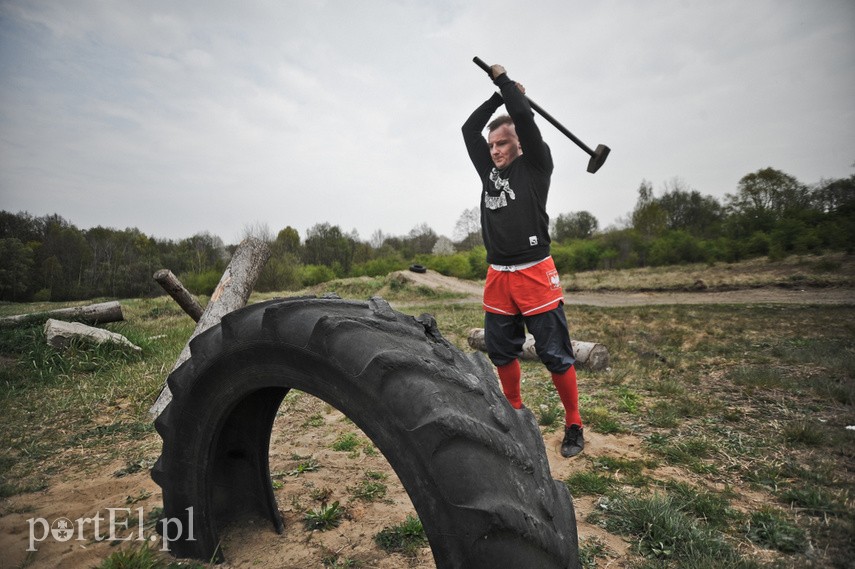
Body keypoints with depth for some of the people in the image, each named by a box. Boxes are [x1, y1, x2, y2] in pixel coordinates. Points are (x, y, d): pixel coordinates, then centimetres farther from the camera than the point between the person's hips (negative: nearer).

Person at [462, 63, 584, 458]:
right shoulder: (489, 170, 17)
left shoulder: (536, 166, 3)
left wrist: (503, 79, 8)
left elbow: (524, 118, -6)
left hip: (535, 274, -5)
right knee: (501, 352, 12)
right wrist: (499, 95, 19)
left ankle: (573, 425, 16)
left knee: (555, 354, -1)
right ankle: (515, 414, 30)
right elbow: (469, 128, 20)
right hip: (497, 277, 6)